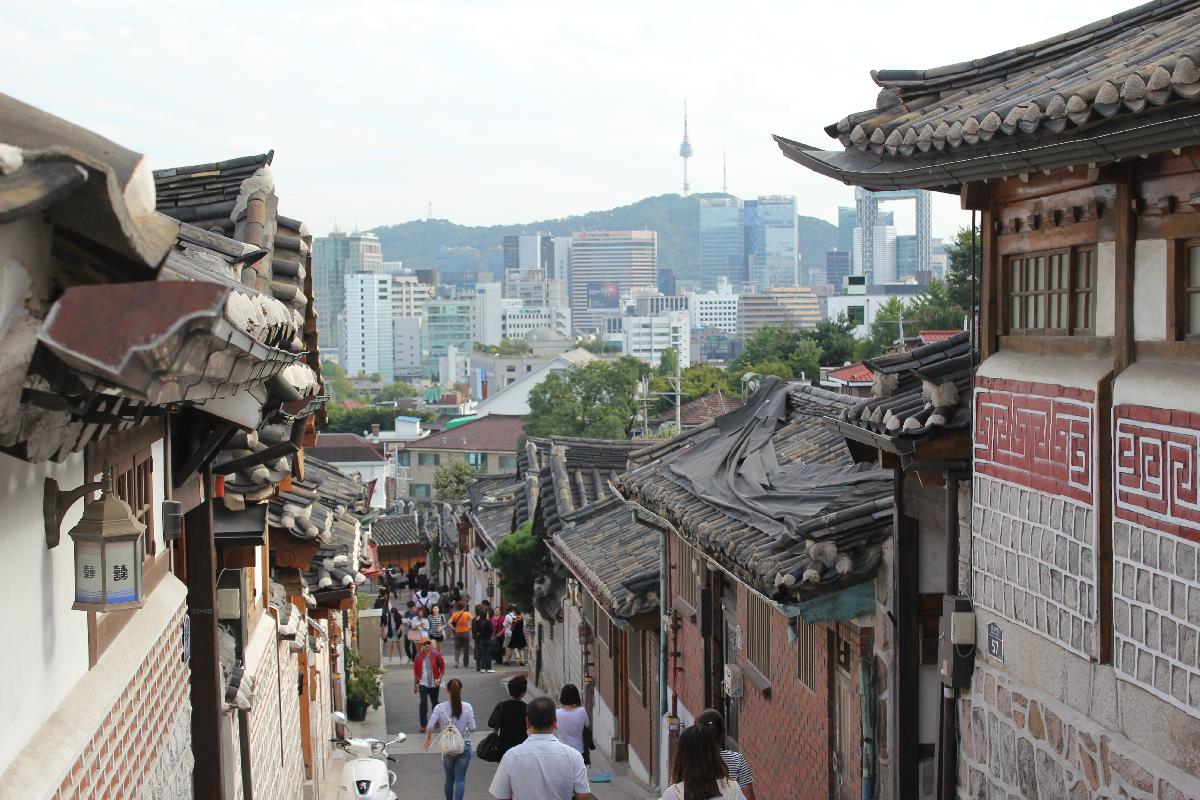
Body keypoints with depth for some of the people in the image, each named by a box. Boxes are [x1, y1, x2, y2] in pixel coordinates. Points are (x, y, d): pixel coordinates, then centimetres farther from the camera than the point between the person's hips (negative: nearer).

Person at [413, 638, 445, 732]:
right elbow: (415, 671, 4)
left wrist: (439, 679, -10)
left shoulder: (436, 655, -6)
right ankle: (423, 725, -7)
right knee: (423, 702, -11)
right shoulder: (418, 657, -5)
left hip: (434, 684, 1)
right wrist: (415, 685, 7)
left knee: (434, 702, 14)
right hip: (423, 684, -1)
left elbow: (442, 668, 1)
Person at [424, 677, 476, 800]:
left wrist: (428, 739, 3)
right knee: (460, 779, 2)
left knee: (449, 778, 18)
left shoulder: (440, 708, -10)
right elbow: (472, 728, -8)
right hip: (464, 746, -1)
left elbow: (430, 726, -16)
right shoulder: (467, 707, -9)